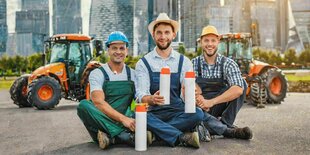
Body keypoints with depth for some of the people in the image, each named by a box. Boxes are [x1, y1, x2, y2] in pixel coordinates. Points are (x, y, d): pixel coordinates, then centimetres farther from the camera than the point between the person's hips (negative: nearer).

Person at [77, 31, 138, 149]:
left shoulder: (133, 74, 10)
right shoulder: (97, 73, -1)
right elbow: (99, 103, -16)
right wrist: (122, 118, -29)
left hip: (126, 122, 2)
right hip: (102, 122, -2)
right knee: (84, 105, -31)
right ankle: (126, 135, -32)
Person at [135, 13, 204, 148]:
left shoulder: (184, 62, 6)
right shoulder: (143, 63, 2)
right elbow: (141, 94, -9)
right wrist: (151, 99, -34)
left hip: (178, 112, 1)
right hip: (154, 113, -1)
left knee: (197, 114, -28)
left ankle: (154, 133, -23)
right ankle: (182, 137, -27)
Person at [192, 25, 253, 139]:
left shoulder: (228, 63, -7)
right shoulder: (193, 64, -3)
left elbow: (238, 89, -24)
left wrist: (211, 102, -32)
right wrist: (197, 99, -33)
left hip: (220, 106, 1)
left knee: (241, 82, -20)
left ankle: (225, 124, -17)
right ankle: (228, 130, -26)